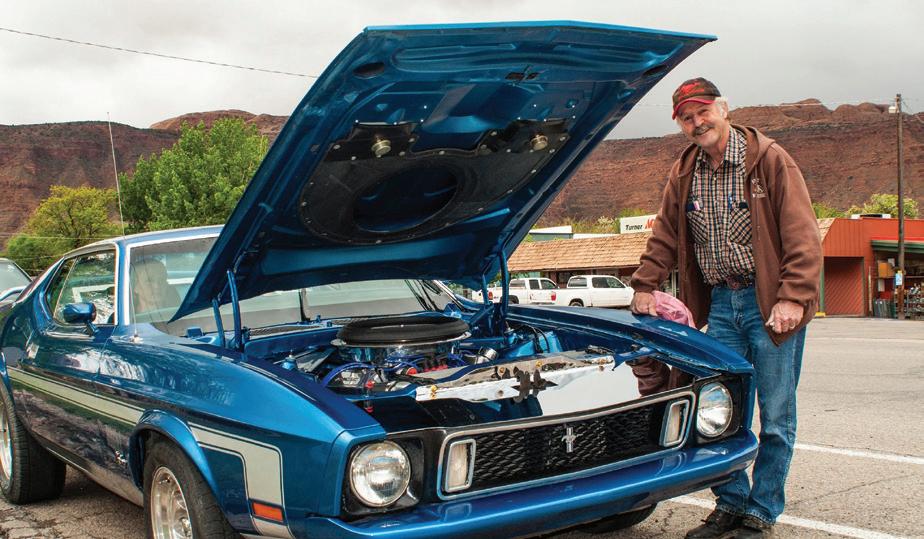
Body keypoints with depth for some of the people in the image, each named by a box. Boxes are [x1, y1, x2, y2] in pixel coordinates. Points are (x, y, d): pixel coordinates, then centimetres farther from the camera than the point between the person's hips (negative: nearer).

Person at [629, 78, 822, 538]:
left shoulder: (770, 159, -7)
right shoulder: (684, 173, 9)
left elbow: (802, 235, -12)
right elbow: (664, 238, 18)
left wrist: (793, 298, -20)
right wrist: (644, 286, 9)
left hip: (771, 302, -5)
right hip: (719, 303, 5)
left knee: (775, 415, 2)